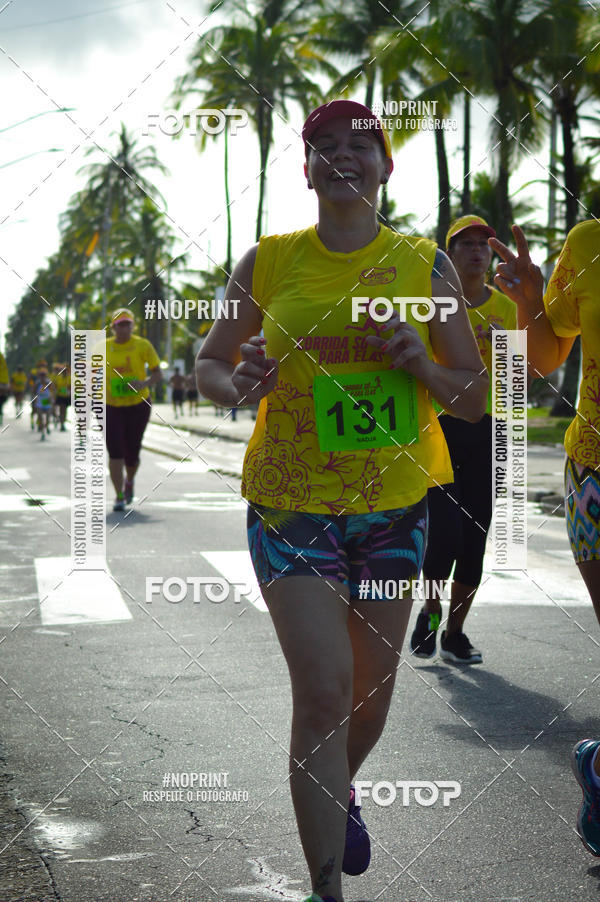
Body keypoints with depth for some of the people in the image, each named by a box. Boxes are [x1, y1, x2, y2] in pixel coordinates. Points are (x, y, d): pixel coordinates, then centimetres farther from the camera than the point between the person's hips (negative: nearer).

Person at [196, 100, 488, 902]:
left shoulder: (426, 266, -2)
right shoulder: (268, 263, -3)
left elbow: (476, 399, 3)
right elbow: (208, 364, 7)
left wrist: (419, 362, -17)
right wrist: (238, 389, -15)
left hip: (394, 507, 2)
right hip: (291, 507, -2)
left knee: (373, 685, 15)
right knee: (324, 690, -12)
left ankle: (340, 792, 48)